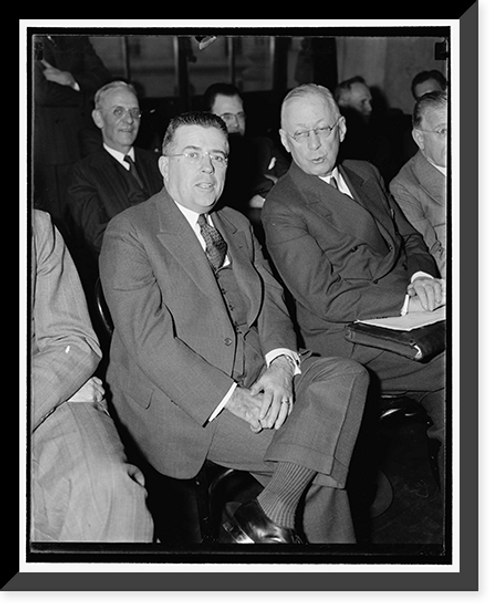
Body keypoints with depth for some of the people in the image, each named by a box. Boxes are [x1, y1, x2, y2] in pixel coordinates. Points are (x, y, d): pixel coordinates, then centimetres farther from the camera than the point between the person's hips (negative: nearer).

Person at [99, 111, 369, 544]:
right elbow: (148, 339, -15)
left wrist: (280, 362, -11)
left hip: (257, 377, 7)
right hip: (177, 398, -7)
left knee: (346, 376, -19)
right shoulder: (129, 232, -6)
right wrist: (229, 398, -22)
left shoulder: (238, 226, 17)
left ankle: (272, 513, -23)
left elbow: (271, 301, 11)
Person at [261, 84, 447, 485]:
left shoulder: (365, 174, 16)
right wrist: (408, 299, -17)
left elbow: (410, 238, 21)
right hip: (348, 339, -6)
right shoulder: (282, 208, -7)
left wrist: (422, 277, -2)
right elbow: (326, 299, -14)